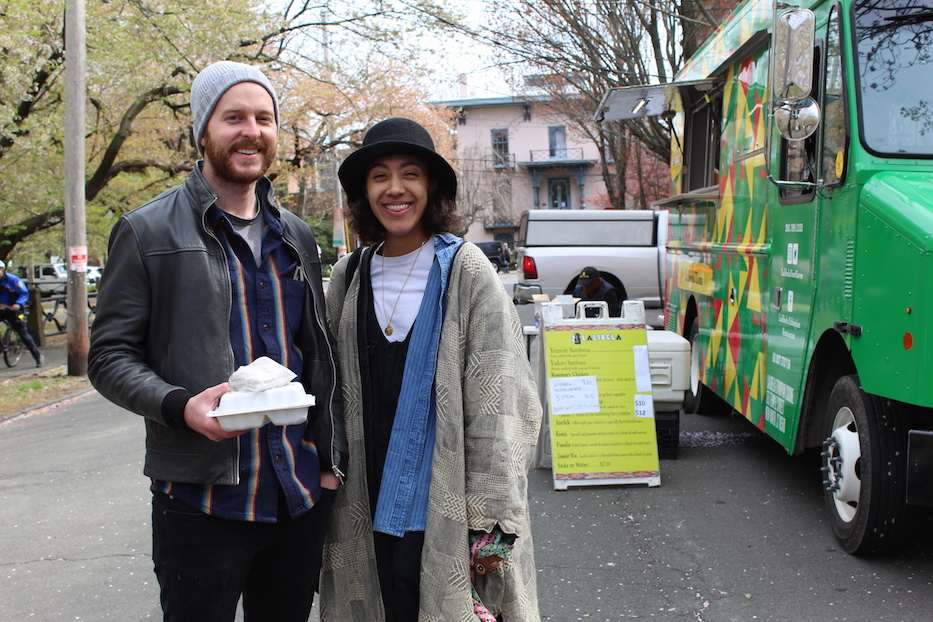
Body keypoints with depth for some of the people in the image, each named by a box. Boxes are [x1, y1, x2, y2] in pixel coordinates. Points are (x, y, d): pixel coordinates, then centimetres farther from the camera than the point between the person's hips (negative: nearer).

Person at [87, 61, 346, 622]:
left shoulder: (296, 236, 12)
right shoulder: (147, 232, -3)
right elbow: (110, 357, -4)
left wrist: (332, 457, 9)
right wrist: (180, 406, -22)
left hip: (303, 499, 5)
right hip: (201, 499, -4)